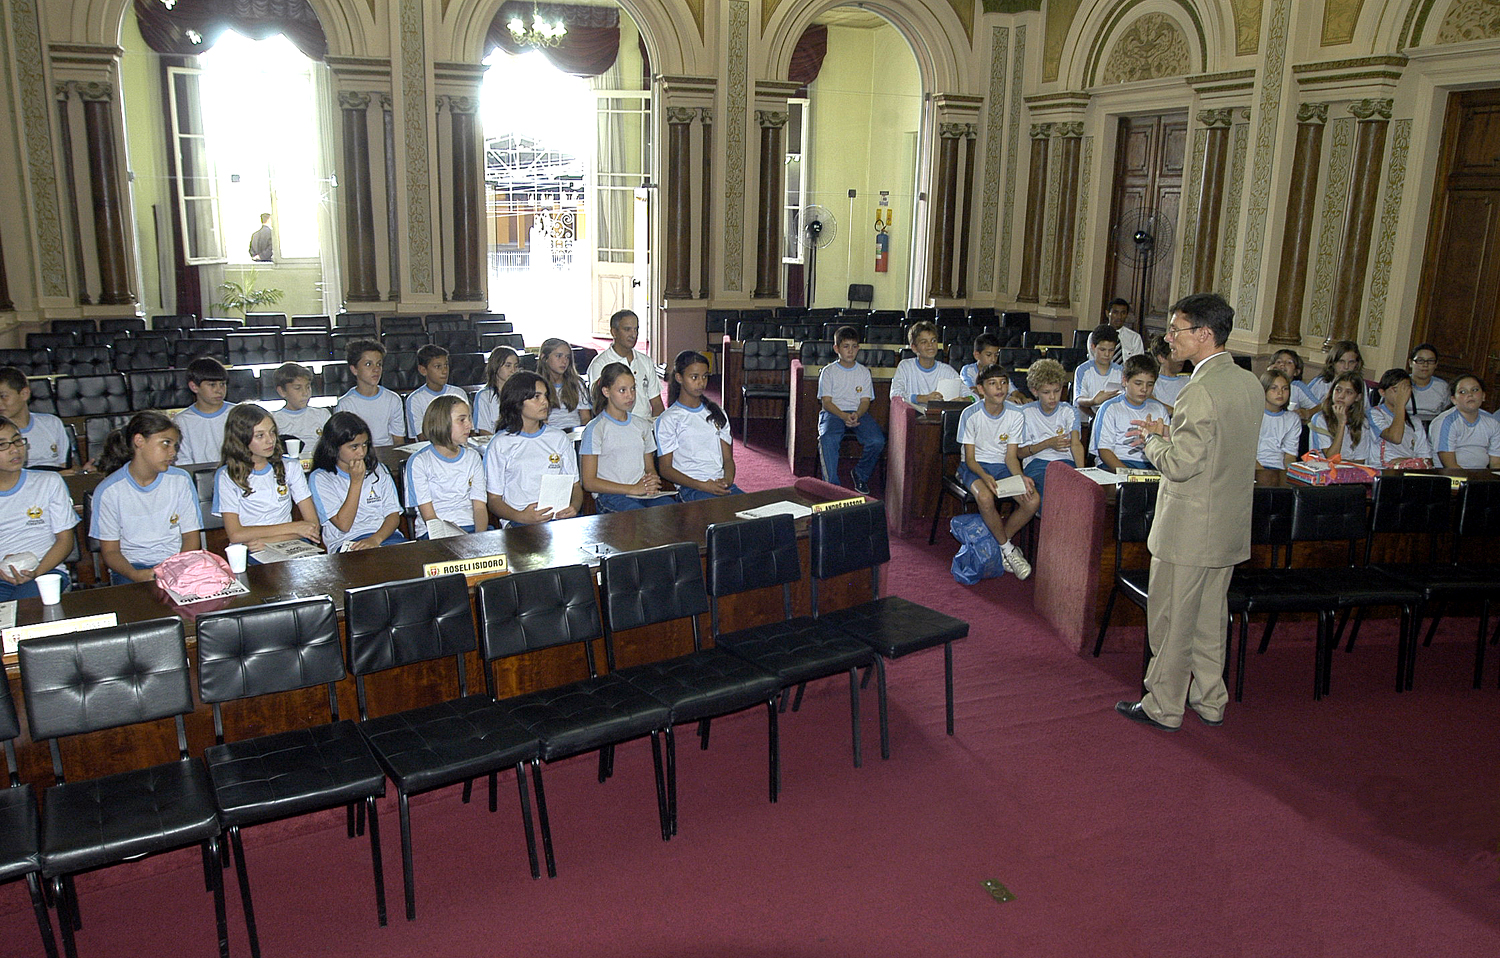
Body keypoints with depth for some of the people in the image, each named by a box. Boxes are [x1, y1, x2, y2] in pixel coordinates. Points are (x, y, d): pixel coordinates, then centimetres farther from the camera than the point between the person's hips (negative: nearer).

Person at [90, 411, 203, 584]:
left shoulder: (181, 481, 3)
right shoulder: (109, 491, -3)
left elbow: (191, 537, 5)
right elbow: (110, 551, -1)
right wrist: (135, 574, -23)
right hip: (131, 566, -2)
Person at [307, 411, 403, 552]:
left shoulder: (378, 470, 17)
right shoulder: (320, 478, 4)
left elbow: (393, 514, 9)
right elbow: (343, 525, -6)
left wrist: (376, 539, -12)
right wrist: (356, 481, -6)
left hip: (385, 535, 3)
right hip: (346, 543, -3)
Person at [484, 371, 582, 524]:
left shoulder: (559, 438, 19)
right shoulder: (501, 444, 6)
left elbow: (575, 486, 19)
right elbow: (494, 499, 3)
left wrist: (574, 507, -5)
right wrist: (521, 516, -17)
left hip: (561, 517, 3)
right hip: (520, 523, -3)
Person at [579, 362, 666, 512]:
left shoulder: (642, 425, 21)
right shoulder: (595, 429, 1)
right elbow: (589, 483, -4)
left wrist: (653, 481, 0)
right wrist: (633, 489, -11)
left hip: (644, 494, 5)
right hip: (609, 496, -5)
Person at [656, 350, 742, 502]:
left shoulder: (717, 414, 23)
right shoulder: (668, 419, 4)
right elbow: (665, 469, 0)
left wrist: (728, 479, -5)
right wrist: (702, 485, -14)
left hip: (722, 484, 5)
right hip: (690, 488, -5)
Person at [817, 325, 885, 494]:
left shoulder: (863, 371, 13)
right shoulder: (829, 371, 6)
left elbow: (865, 401, 7)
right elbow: (826, 401, -2)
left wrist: (857, 415, -17)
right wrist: (844, 416, -20)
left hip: (858, 412, 2)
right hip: (833, 412, -2)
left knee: (877, 441, -25)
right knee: (827, 439, -35)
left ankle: (861, 475, 1)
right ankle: (831, 484, -28)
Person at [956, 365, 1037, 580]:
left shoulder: (1015, 415, -2)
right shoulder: (971, 415, -12)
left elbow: (1011, 456, 0)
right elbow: (970, 458, -10)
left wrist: (1021, 477, -21)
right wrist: (985, 477, -31)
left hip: (1002, 466, 4)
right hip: (975, 467, -4)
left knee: (1033, 501, -23)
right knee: (985, 498, -37)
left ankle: (998, 542, -1)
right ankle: (1008, 548, -12)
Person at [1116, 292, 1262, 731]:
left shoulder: (1200, 391, -23)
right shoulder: (1251, 384, 5)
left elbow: (1181, 464, -23)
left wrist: (1153, 440, -5)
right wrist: (1171, 433, 11)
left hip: (1188, 529, -9)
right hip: (1229, 526, 9)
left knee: (1172, 621, 5)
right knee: (1210, 618, 19)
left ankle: (1163, 707, 17)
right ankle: (1209, 701, 31)